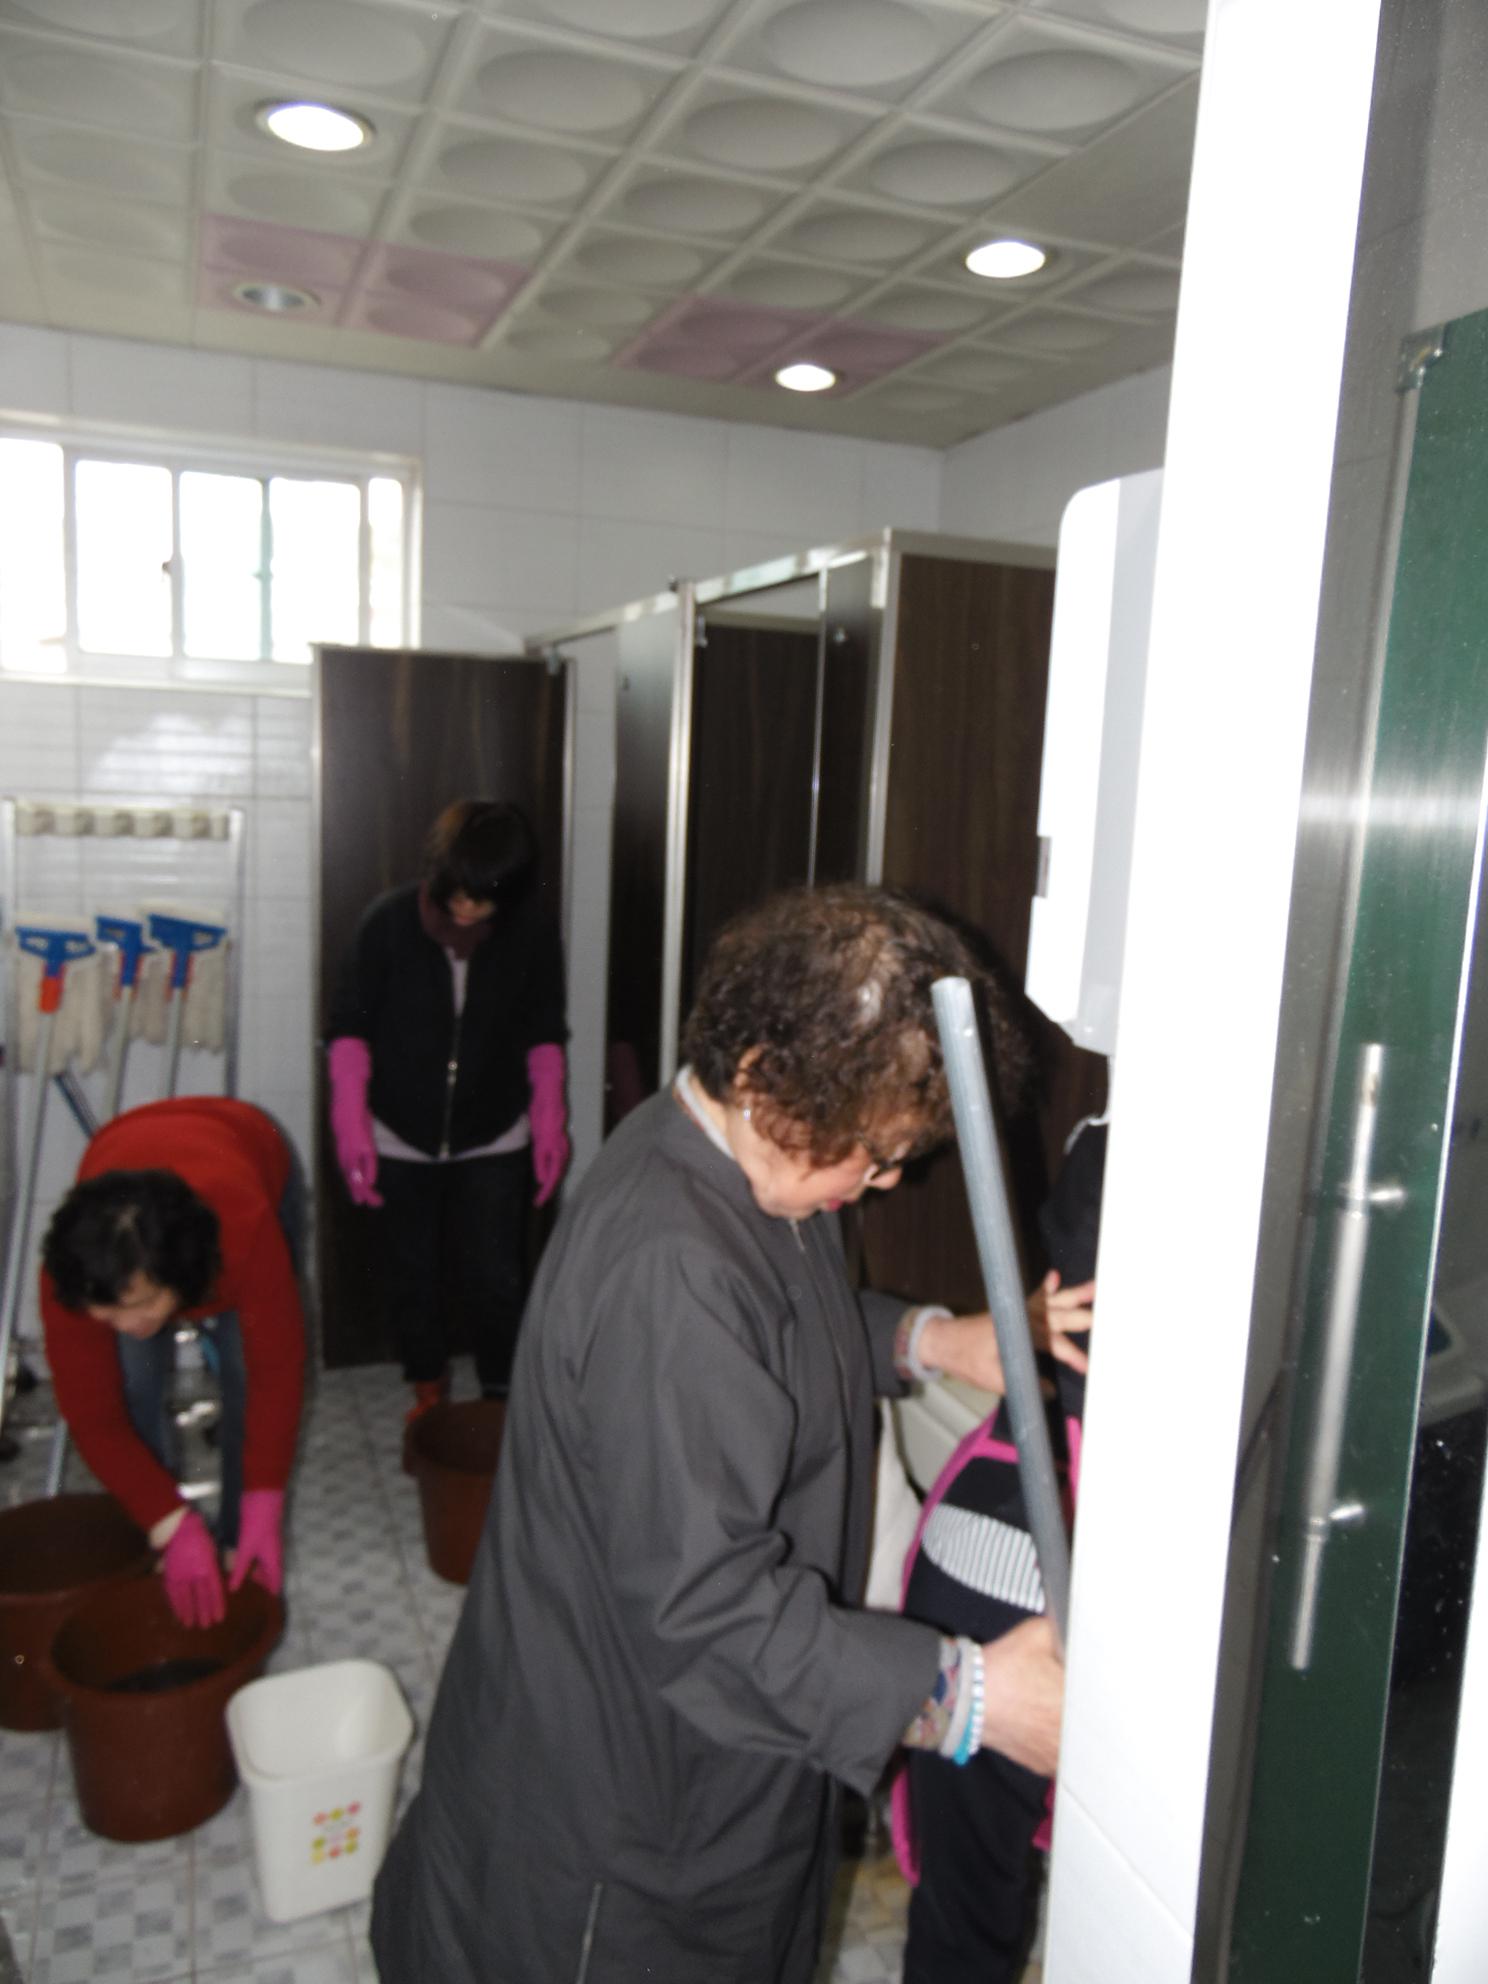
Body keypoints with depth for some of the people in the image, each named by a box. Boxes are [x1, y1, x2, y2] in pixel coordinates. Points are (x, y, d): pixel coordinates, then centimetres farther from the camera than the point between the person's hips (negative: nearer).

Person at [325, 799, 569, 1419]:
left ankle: (506, 1397, 20)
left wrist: (550, 1122, -3)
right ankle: (427, 1385, 36)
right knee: (411, 1275, 13)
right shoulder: (389, 921, -14)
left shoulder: (531, 929, -11)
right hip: (401, 1139, 0)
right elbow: (349, 1025, -7)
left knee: (497, 1279, -2)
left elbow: (544, 1032, 1)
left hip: (494, 1140, 0)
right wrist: (351, 1124, -13)